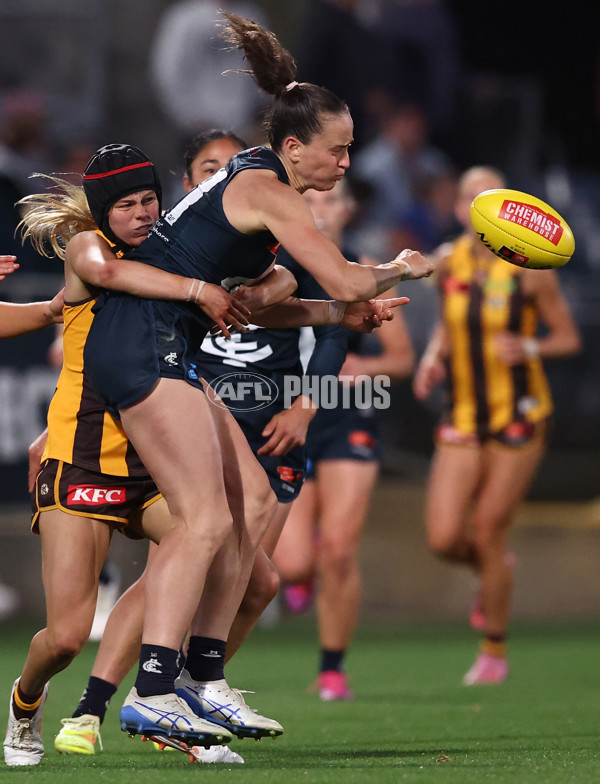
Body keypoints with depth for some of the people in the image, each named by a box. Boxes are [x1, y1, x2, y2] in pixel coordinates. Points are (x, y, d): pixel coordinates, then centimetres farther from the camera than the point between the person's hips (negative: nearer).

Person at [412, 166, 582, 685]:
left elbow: (569, 339, -3)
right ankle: (493, 568, 29)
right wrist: (435, 356, 0)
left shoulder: (531, 268, -9)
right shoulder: (448, 262, 3)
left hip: (519, 420, -4)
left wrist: (529, 349, -22)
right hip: (463, 422, 4)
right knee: (444, 539, -8)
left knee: (487, 535, -3)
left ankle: (495, 651, 17)